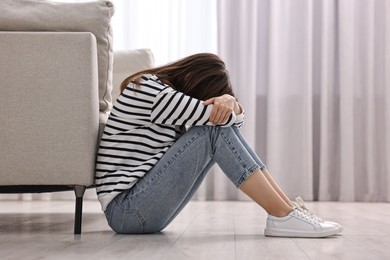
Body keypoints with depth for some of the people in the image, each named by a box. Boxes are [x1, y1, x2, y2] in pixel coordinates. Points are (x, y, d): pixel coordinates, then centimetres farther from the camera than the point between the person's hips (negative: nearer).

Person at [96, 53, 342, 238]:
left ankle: (290, 208, -6)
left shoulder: (164, 93, 13)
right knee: (215, 129, -19)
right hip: (127, 209, -9)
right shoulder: (149, 89, -14)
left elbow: (231, 117, 6)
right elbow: (213, 116, -16)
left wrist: (230, 101, -15)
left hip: (143, 206, 9)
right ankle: (283, 216, -17)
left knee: (221, 125, -2)